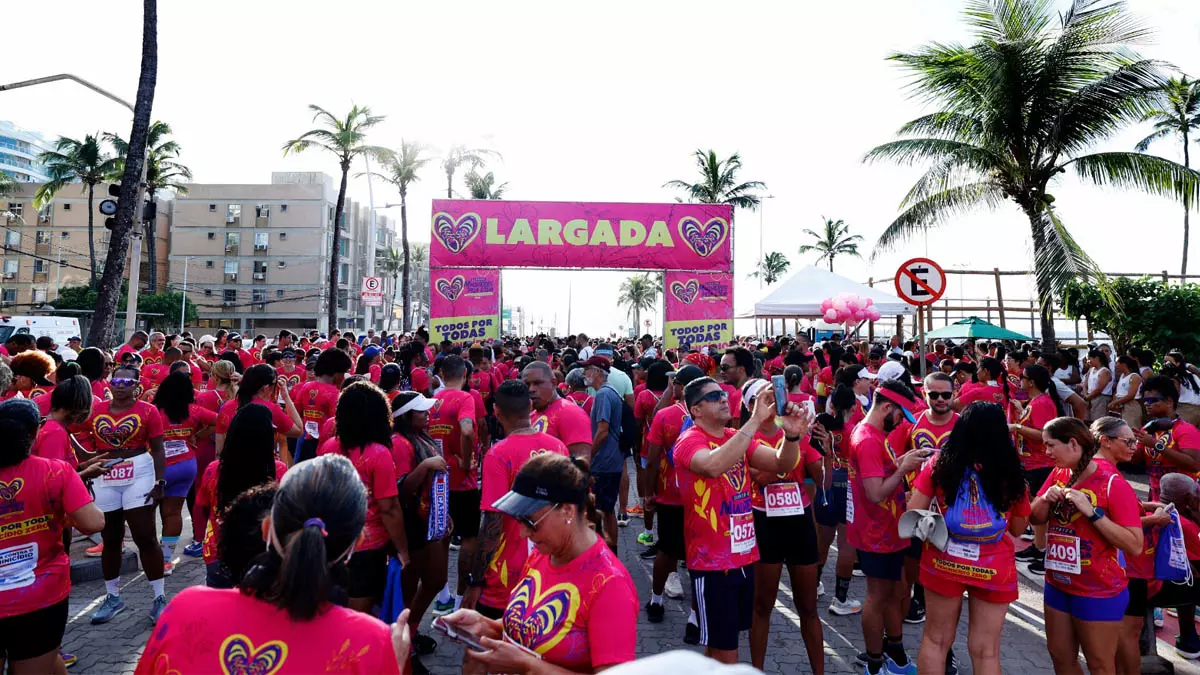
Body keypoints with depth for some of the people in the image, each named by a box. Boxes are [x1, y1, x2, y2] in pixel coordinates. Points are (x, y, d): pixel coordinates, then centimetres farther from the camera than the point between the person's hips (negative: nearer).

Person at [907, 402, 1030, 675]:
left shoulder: (939, 464, -10)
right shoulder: (1011, 473, -9)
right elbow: (1018, 529, 4)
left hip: (944, 562, 0)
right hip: (993, 569, 0)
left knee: (935, 639, 17)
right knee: (986, 650, 13)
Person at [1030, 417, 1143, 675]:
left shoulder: (1113, 483, -17)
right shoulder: (1058, 474, 2)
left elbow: (1135, 546, -21)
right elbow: (1036, 519, 7)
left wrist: (1092, 511, -28)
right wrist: (1045, 500, -12)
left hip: (1098, 593, -6)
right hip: (1057, 585, 6)